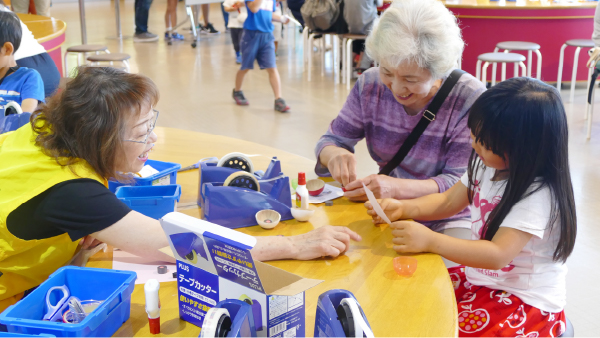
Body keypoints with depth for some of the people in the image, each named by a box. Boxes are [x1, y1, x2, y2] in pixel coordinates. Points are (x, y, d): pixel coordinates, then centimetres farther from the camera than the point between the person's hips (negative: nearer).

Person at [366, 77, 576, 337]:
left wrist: (430, 240, -36)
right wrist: (402, 208, -7)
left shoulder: (538, 196, -25)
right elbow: (447, 202, 10)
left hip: (527, 302, -8)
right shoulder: (487, 167, -1)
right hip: (481, 277, 8)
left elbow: (497, 255, -32)